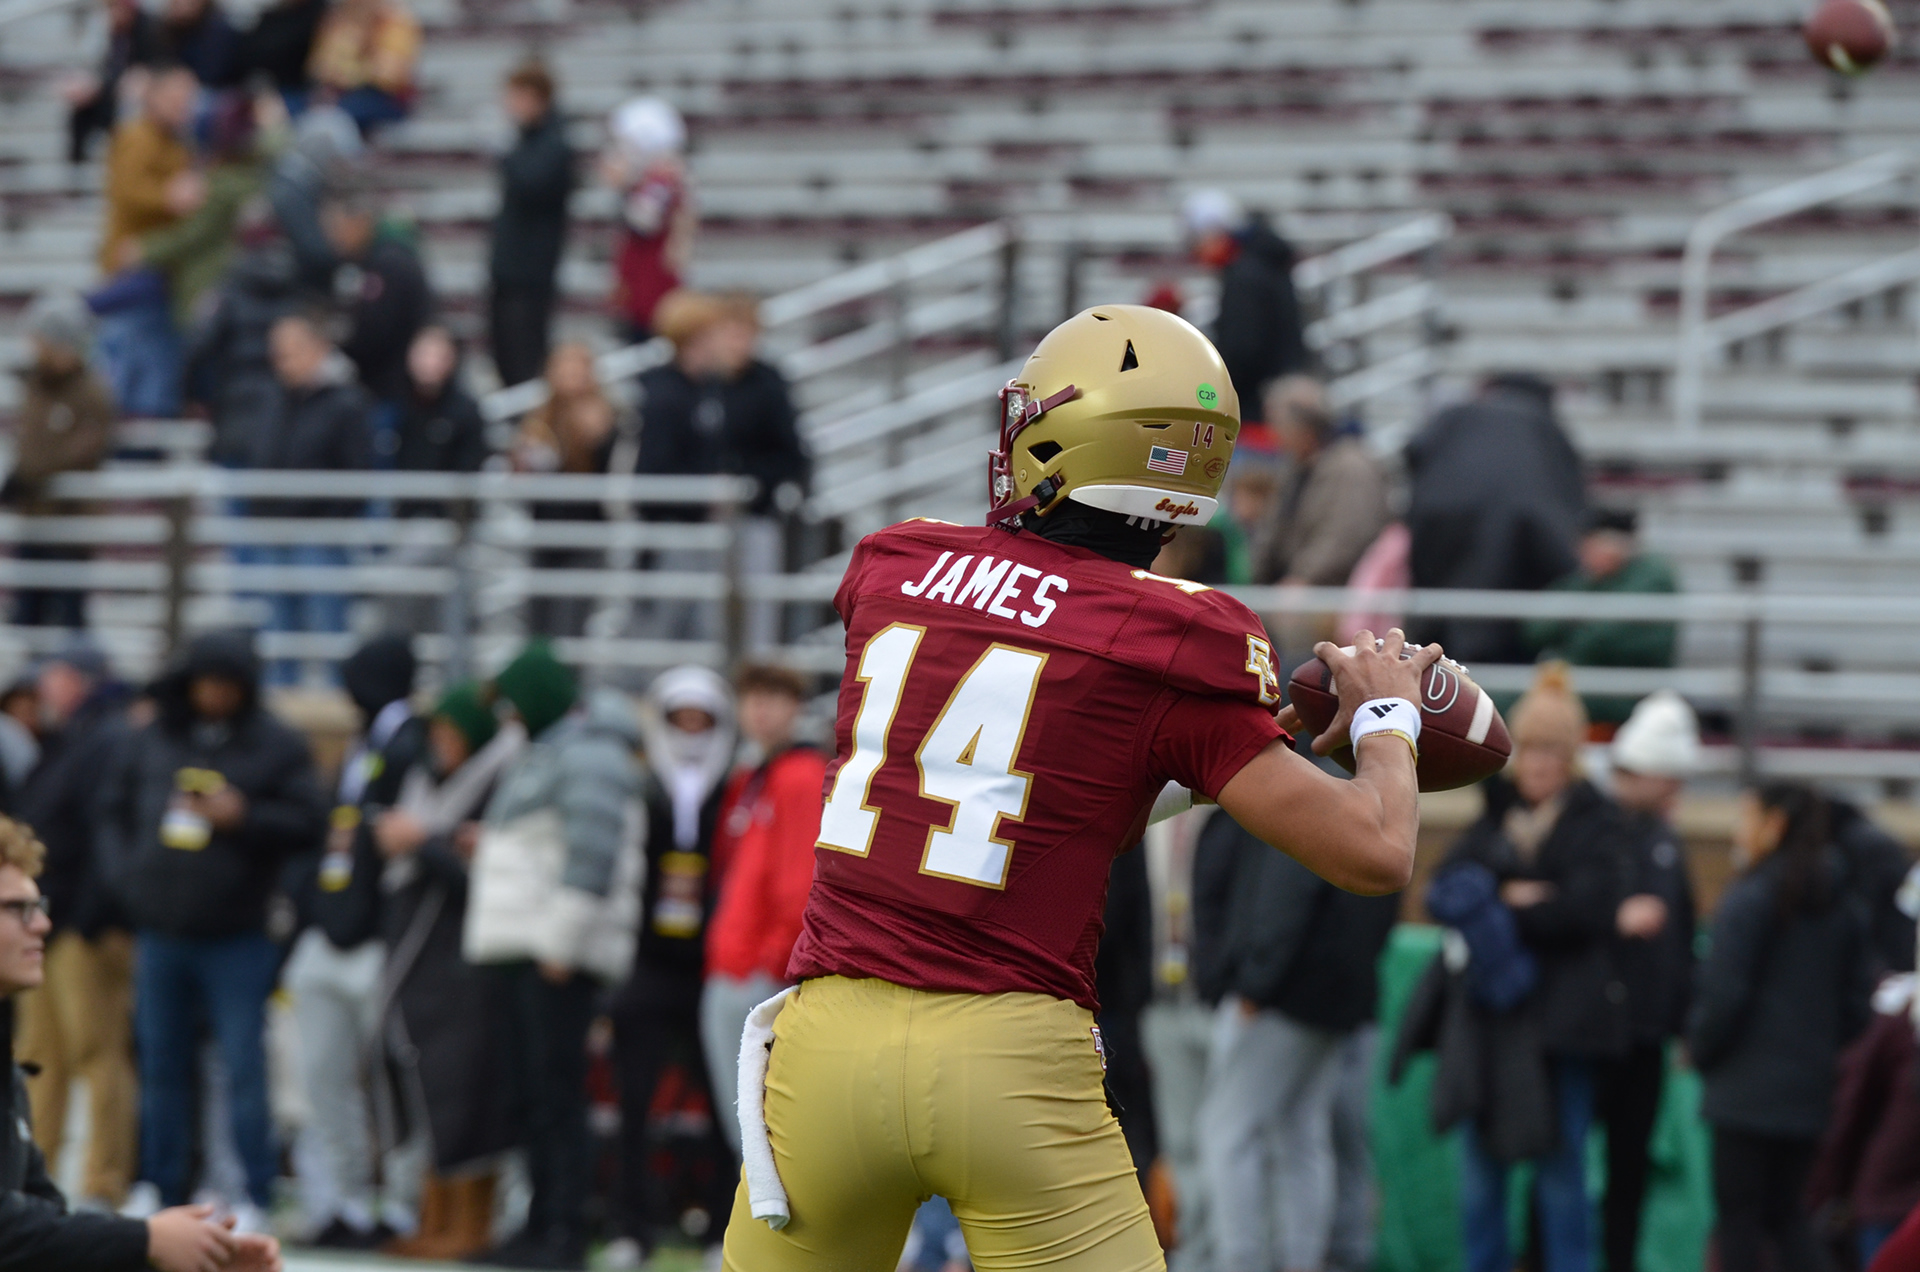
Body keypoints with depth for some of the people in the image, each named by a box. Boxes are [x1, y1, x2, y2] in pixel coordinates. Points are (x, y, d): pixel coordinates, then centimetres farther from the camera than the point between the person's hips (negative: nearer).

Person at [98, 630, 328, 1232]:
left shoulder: (277, 746, -2)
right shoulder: (153, 740, 8)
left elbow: (308, 821, -3)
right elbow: (113, 805, 18)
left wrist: (244, 818, -15)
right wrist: (125, 871, 6)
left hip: (237, 938, -4)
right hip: (159, 931, 4)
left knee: (244, 1068, -6)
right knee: (162, 1067, 9)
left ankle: (255, 1199, -1)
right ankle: (161, 1191, 17)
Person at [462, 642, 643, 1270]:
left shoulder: (587, 755, -10)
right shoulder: (542, 754, 23)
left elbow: (592, 858, -19)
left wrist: (559, 942, -21)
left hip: (556, 958, -10)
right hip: (517, 952, 10)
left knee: (554, 1094, -12)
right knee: (526, 1095, 10)